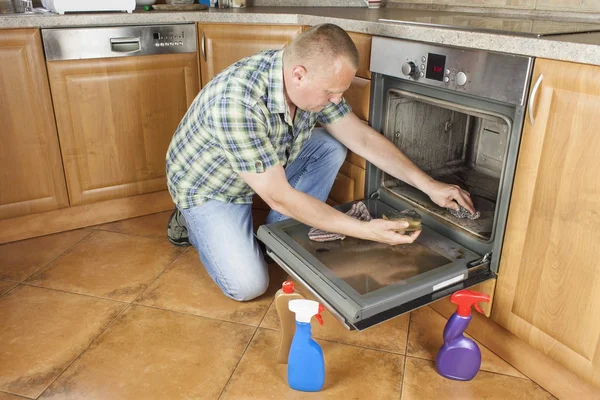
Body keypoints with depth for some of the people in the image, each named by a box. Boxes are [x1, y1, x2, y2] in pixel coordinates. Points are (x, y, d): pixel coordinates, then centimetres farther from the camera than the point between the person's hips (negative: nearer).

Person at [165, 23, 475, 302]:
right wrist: (366, 231, -33)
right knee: (248, 286, -17)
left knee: (331, 148, -11)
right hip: (207, 186, -6)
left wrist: (429, 185, -11)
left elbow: (362, 137, -8)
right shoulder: (238, 102, -40)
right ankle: (192, 223, 10)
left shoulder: (313, 81, -18)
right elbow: (280, 198, -36)